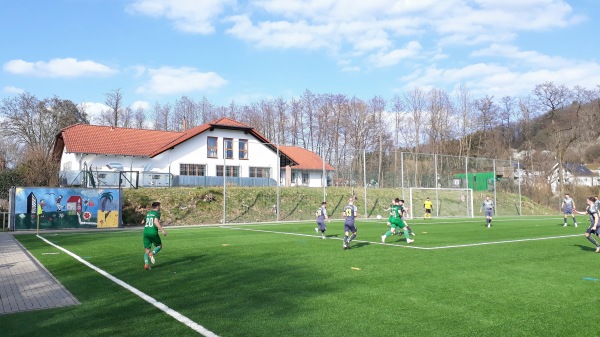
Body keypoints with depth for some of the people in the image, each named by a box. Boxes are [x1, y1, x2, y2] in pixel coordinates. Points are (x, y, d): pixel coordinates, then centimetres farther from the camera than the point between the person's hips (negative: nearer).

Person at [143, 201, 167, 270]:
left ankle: (146, 264, -10)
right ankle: (152, 254, -13)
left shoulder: (148, 213, 18)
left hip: (146, 232, 5)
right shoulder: (157, 213, -1)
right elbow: (156, 222, -19)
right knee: (159, 246, 15)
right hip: (153, 232, -5)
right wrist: (162, 230, -23)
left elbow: (143, 222, 29)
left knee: (147, 249, 8)